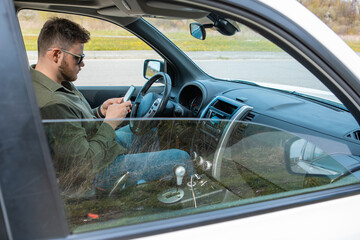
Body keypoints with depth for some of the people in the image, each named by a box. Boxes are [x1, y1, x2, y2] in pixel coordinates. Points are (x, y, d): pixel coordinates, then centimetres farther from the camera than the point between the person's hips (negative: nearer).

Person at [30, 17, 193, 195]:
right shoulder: (51, 104, -32)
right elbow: (84, 164, -29)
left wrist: (100, 112, -4)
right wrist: (110, 123, -21)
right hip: (97, 174, -10)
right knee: (181, 159, -6)